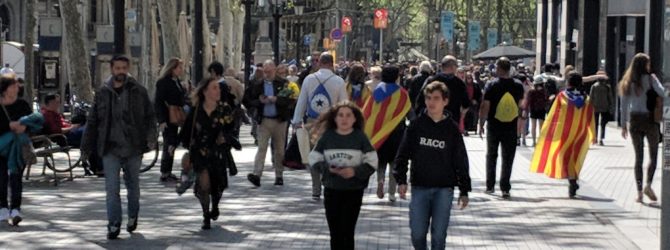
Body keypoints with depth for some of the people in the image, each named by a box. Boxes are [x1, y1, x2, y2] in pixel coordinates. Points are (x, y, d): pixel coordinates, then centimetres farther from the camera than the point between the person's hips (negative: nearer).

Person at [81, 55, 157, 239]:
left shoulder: (139, 92, 1)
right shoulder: (103, 92, 3)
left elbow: (149, 116, 2)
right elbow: (93, 121, 7)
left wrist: (151, 137, -14)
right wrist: (86, 146, 6)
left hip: (133, 148, 0)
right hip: (110, 149, 0)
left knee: (133, 185, 16)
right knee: (112, 188, -6)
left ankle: (133, 216, 36)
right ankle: (114, 225, -3)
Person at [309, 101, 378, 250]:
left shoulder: (360, 137, -4)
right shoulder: (327, 136, 1)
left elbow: (372, 162, -4)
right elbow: (314, 159, 4)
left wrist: (355, 171, -20)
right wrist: (327, 168, -14)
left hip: (354, 191, -2)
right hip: (331, 190, 2)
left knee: (347, 232, -4)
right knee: (335, 232, 9)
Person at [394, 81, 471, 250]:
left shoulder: (451, 128, -1)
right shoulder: (416, 125, 0)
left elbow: (461, 161, 3)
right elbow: (403, 154, 3)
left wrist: (464, 191, 2)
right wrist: (401, 180, -8)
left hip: (444, 189, -1)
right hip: (419, 187, 1)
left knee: (439, 235, 0)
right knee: (417, 233, 0)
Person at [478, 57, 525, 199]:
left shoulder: (492, 85, -10)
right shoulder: (518, 86, -2)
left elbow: (485, 106, -11)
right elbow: (521, 104, 12)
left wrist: (481, 124, -2)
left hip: (494, 126, -1)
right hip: (511, 127, 1)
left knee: (491, 156, 15)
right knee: (508, 158, 5)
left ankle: (490, 186, 20)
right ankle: (505, 188, -1)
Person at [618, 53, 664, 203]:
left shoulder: (628, 82, 6)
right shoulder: (650, 78, -7)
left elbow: (624, 105, 6)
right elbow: (662, 93, -19)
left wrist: (624, 125, 11)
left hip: (634, 120, 4)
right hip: (649, 119, -4)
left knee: (638, 156, 9)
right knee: (653, 154, 6)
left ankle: (639, 191, 3)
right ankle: (648, 185, -12)